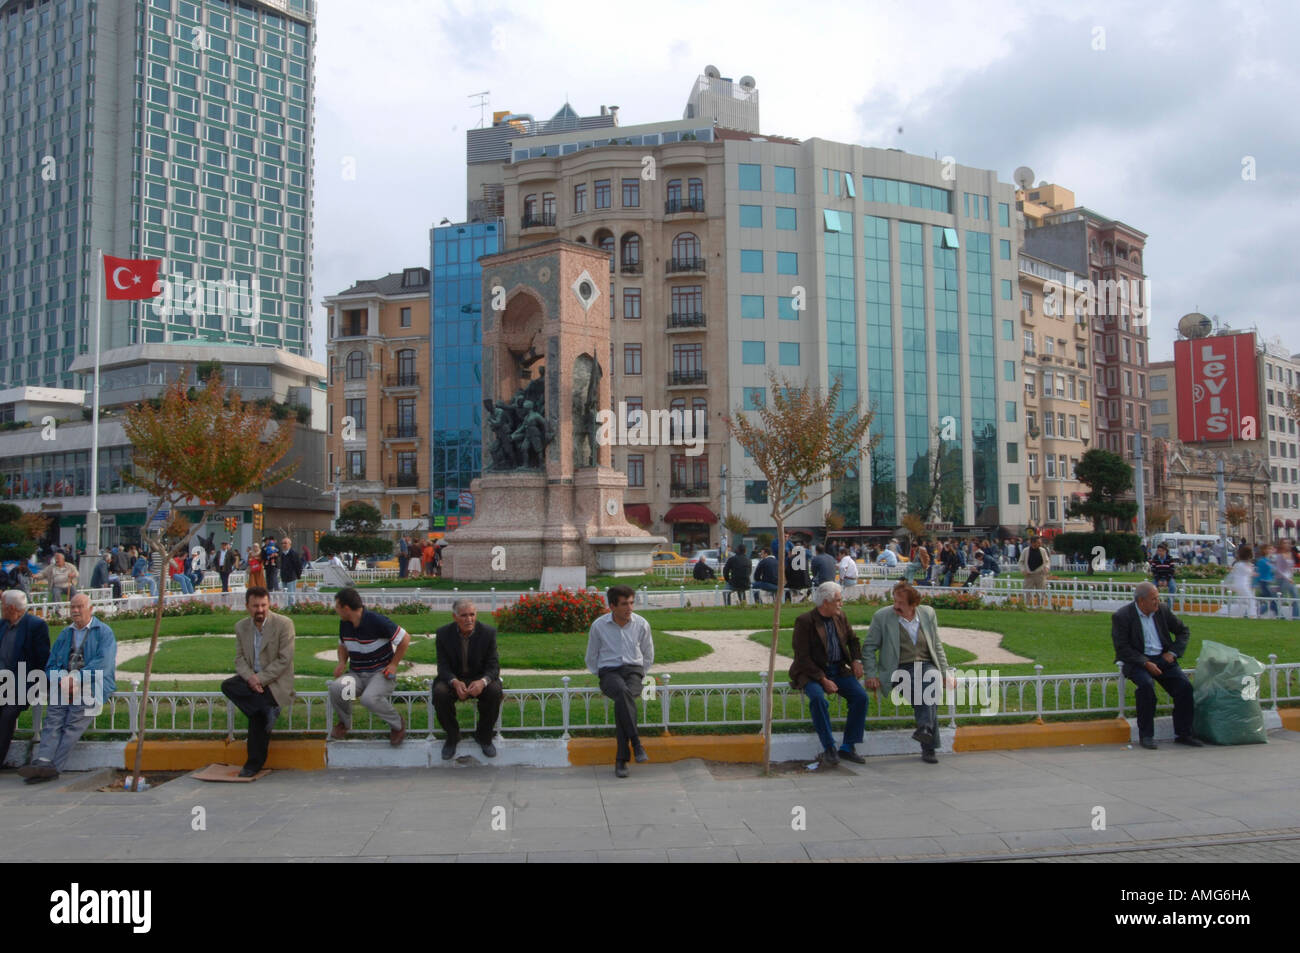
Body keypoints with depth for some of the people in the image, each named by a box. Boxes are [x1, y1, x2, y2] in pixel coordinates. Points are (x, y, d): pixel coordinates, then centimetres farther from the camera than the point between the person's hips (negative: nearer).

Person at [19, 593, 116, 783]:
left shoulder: (103, 632, 7)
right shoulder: (65, 634, 24)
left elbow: (102, 663, -6)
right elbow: (51, 665, 17)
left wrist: (77, 679, -15)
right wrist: (62, 680, -6)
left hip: (93, 685, -4)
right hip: (64, 686, 4)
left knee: (73, 724, -23)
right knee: (53, 720, -20)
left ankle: (53, 767, -34)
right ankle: (43, 762, -35)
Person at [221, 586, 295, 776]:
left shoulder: (284, 624, -9)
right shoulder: (241, 626, 9)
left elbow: (284, 660, -13)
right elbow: (239, 658, 7)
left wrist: (260, 679, -21)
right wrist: (250, 677, -16)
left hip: (275, 681, -6)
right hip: (252, 678, 6)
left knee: (256, 713, -30)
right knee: (227, 686, -25)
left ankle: (254, 762, -12)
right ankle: (268, 710, -22)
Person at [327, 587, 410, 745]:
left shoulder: (377, 621, -17)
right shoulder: (344, 624, 4)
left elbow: (405, 639, -11)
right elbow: (342, 645, 24)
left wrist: (393, 664, -9)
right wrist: (342, 662, 3)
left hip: (381, 673, -5)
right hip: (357, 675, 6)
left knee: (369, 697, -36)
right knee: (336, 688, -27)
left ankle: (397, 724, -6)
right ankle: (344, 723, 4)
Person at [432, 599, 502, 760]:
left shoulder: (488, 632, -11)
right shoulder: (443, 634, -9)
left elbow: (493, 666, -11)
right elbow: (443, 667, -10)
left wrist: (483, 681, -35)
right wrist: (455, 682, -33)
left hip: (480, 678, 0)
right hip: (452, 678, 0)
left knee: (495, 691, -30)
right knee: (439, 693, -31)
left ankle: (483, 736, -5)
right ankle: (452, 736, -5)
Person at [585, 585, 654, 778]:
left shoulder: (641, 624, 3)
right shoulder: (598, 626, 0)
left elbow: (648, 656, 18)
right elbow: (591, 658, 14)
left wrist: (638, 676, 9)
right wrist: (602, 678, 5)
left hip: (633, 670, 1)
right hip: (609, 671, -1)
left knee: (621, 701, -34)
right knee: (623, 693, -38)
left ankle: (621, 760, -30)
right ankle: (636, 743, -37)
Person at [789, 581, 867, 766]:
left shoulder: (840, 617, 8)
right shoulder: (804, 622, -11)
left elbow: (853, 640, 24)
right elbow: (803, 657, -15)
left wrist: (856, 660, 5)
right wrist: (823, 680, -21)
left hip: (838, 670, 6)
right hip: (812, 673, -5)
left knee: (860, 696, -17)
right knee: (818, 698, -34)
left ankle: (848, 747, -7)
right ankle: (829, 749, -22)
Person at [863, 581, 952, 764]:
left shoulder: (928, 613, 10)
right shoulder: (882, 616, 1)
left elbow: (937, 645, 19)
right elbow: (869, 647, 5)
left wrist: (945, 672, 11)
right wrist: (871, 674, -5)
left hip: (927, 666, 3)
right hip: (900, 670, -3)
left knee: (931, 679, -33)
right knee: (918, 686, -32)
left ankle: (925, 728, -39)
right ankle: (928, 746, -31)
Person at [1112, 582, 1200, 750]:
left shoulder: (1162, 611, 7)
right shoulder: (1121, 616, -7)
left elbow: (1184, 631, 18)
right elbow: (1122, 648, -11)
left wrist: (1173, 653, 4)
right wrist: (1145, 663, -21)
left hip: (1163, 659, 5)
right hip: (1138, 661, -5)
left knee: (1184, 686, -18)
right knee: (1146, 685, -33)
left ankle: (1182, 734, -4)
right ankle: (1146, 735, -21)